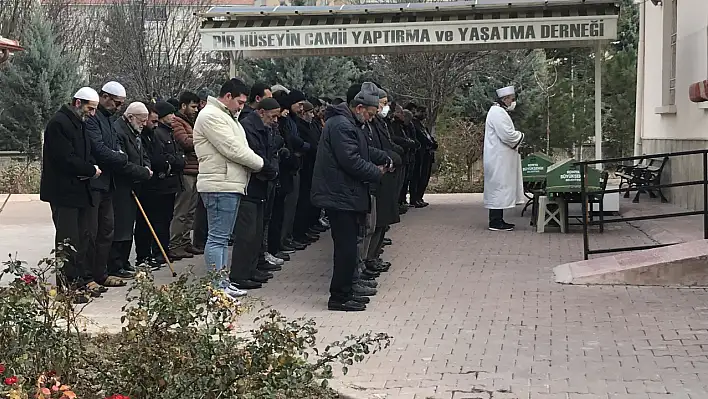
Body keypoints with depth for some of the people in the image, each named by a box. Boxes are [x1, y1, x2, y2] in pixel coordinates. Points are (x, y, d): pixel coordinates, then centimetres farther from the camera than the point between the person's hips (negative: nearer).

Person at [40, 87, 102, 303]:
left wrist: (92, 167, -1)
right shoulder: (59, 123, -14)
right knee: (68, 241, -8)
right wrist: (91, 170, -11)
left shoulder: (80, 123, 17)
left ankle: (80, 281, 18)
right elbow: (66, 159, -21)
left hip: (80, 190, 10)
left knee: (81, 239, 12)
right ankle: (66, 287, -4)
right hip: (63, 192, -10)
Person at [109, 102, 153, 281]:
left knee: (128, 229, 14)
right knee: (119, 230, -8)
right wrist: (144, 173, -14)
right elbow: (122, 164, -23)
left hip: (132, 189, 10)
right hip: (120, 189, -10)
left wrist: (146, 168, 2)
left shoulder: (135, 133, 15)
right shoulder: (118, 131, -18)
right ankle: (115, 269, -3)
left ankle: (124, 264, 22)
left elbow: (143, 156, 24)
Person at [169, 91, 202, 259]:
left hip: (194, 171, 10)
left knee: (190, 211, 14)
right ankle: (174, 246, -6)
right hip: (186, 172, -10)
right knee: (181, 212, -9)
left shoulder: (190, 122, 24)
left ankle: (186, 242, 21)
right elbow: (186, 143, -18)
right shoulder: (176, 122, -7)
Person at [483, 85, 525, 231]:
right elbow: (507, 135, -24)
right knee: (499, 186, -8)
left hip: (499, 158, 11)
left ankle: (497, 220, 17)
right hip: (499, 159, -11)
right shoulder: (498, 113, -17)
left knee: (498, 188, 12)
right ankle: (495, 222, -6)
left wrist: (516, 136, 6)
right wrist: (520, 136, -6)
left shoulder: (499, 111, 18)